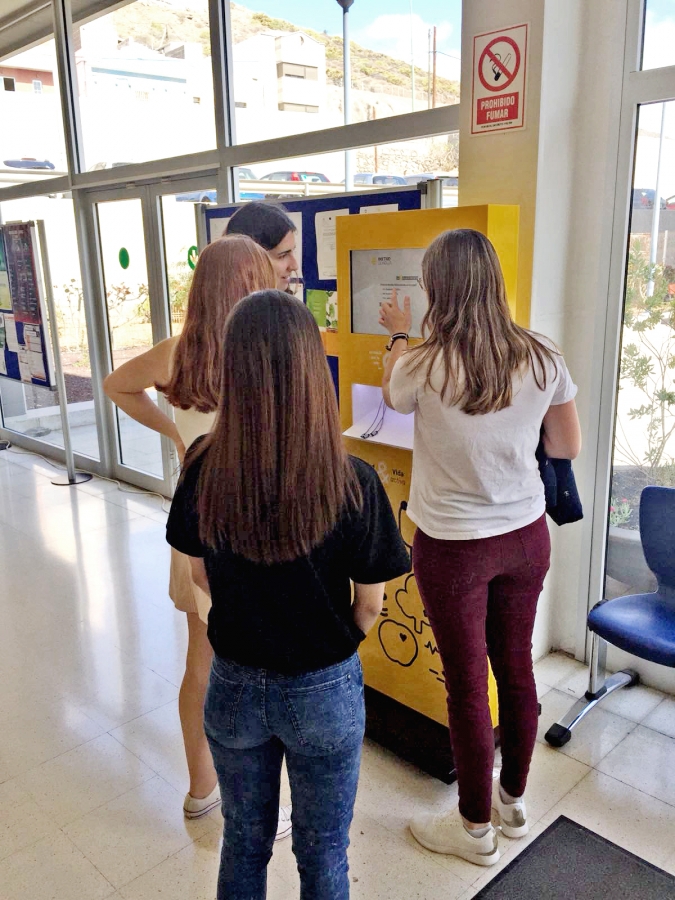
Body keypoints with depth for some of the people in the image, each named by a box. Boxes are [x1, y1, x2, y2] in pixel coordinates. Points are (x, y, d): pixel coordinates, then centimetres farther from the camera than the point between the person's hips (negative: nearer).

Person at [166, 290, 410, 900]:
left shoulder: (205, 468, -18)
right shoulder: (352, 483, -25)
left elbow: (201, 576, -2)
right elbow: (369, 606, -12)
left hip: (234, 685, 3)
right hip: (323, 691, -2)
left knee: (244, 839, 27)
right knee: (323, 849, 23)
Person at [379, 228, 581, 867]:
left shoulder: (425, 366, -19)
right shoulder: (543, 359, -7)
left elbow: (392, 396, 6)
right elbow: (568, 447, 4)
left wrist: (399, 338, 22)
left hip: (454, 548, -4)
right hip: (526, 537, 5)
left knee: (467, 684, 11)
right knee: (515, 670, 20)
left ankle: (475, 827, 31)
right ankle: (513, 800, 42)